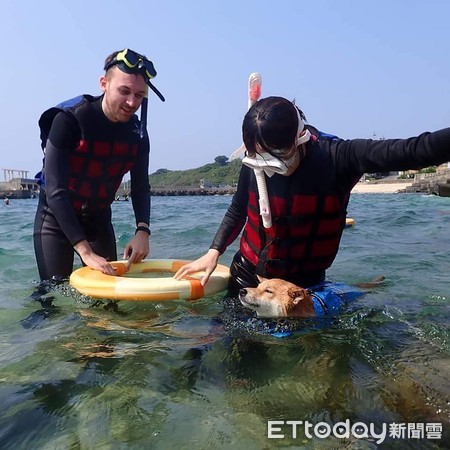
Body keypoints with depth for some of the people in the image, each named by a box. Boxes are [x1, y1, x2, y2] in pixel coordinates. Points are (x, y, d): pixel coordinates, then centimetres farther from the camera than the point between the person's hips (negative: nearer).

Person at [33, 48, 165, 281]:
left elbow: (140, 188, -6)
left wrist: (142, 230, -25)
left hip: (99, 219, 4)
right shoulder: (69, 120, -24)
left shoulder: (137, 132, -9)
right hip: (56, 218, -4)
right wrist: (85, 251, -33)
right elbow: (55, 191, -28)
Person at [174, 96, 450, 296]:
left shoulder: (334, 158, -23)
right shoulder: (254, 165, -14)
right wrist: (214, 252, -4)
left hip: (303, 283, -2)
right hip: (247, 275, 3)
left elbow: (408, 152, -36)